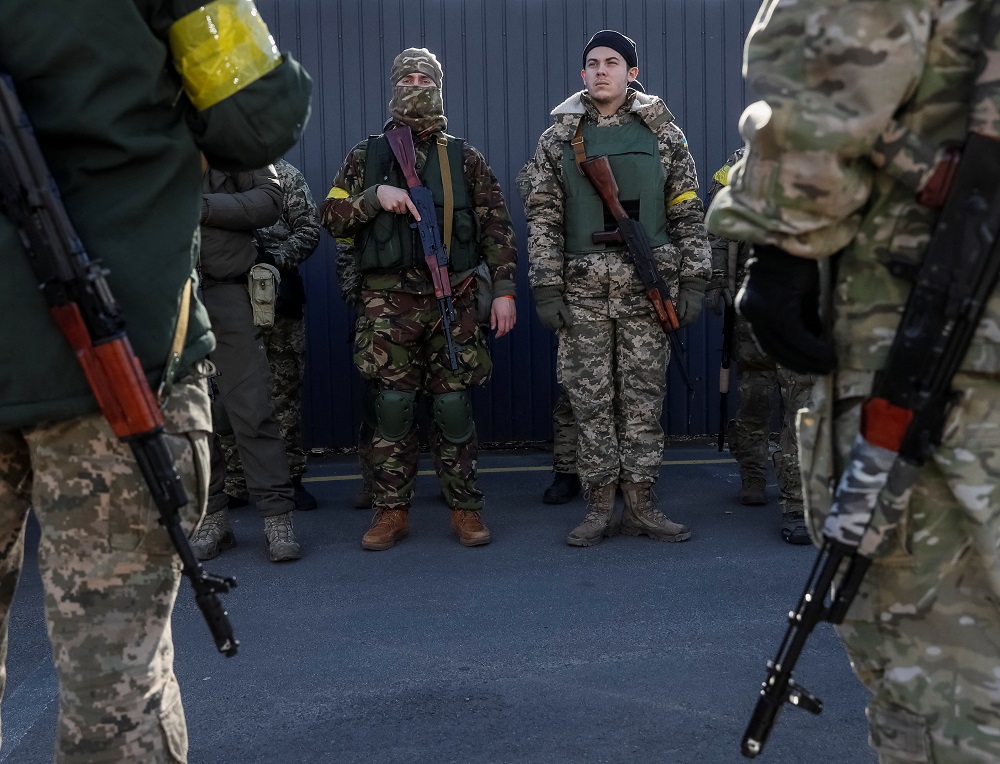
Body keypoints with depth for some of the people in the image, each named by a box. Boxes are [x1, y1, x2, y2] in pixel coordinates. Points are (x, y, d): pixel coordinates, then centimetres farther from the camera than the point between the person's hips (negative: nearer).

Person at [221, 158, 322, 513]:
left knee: (284, 390, 1)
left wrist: (276, 258, -12)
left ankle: (290, 478, 10)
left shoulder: (285, 175, 9)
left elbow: (309, 229, 2)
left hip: (277, 298, -1)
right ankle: (233, 483, 11)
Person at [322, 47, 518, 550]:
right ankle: (391, 511, 12)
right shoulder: (366, 156, 12)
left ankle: (464, 508, 12)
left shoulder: (464, 158, 11)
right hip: (389, 303, 0)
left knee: (454, 405, 2)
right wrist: (375, 197, -9)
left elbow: (496, 226, 8)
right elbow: (331, 217, 7)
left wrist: (503, 288, 0)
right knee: (392, 405, 0)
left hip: (455, 301, 0)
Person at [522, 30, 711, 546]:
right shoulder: (558, 139, 7)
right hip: (583, 290, 0)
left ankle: (640, 505, 14)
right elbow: (543, 219, 3)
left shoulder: (662, 134, 8)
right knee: (591, 401, 4)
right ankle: (599, 507, 14)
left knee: (644, 399, 4)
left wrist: (693, 281, 1)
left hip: (647, 289, 0)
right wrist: (546, 289, -4)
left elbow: (687, 214, 7)